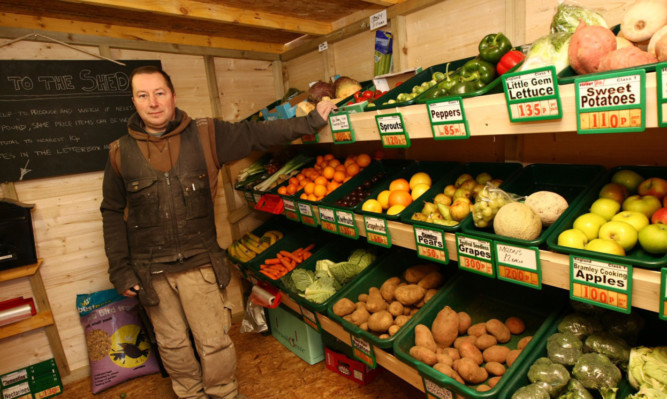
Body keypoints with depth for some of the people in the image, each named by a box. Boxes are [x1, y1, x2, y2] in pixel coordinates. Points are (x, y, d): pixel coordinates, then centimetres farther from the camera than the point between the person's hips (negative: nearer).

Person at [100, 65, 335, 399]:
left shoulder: (205, 135, -3)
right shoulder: (121, 152, 0)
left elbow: (256, 134, -1)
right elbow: (113, 214, 6)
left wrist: (310, 121, -5)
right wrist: (119, 269, 3)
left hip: (199, 263, -1)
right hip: (150, 271, 2)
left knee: (214, 341, 8)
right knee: (172, 343, 18)